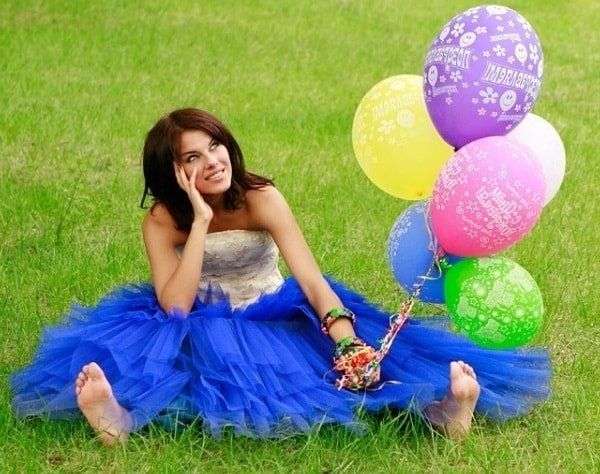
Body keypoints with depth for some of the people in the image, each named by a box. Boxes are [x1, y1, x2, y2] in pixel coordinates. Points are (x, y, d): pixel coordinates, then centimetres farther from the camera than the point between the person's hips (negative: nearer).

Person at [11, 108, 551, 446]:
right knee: (148, 336, -35)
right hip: (204, 329, -1)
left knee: (363, 349, -27)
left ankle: (433, 403, -48)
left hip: (275, 318, 1)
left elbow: (312, 279, -25)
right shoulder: (162, 221, -13)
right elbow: (174, 307, -26)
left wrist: (346, 339, -43)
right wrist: (200, 221, -29)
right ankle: (124, 413, -64)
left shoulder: (261, 199, -15)